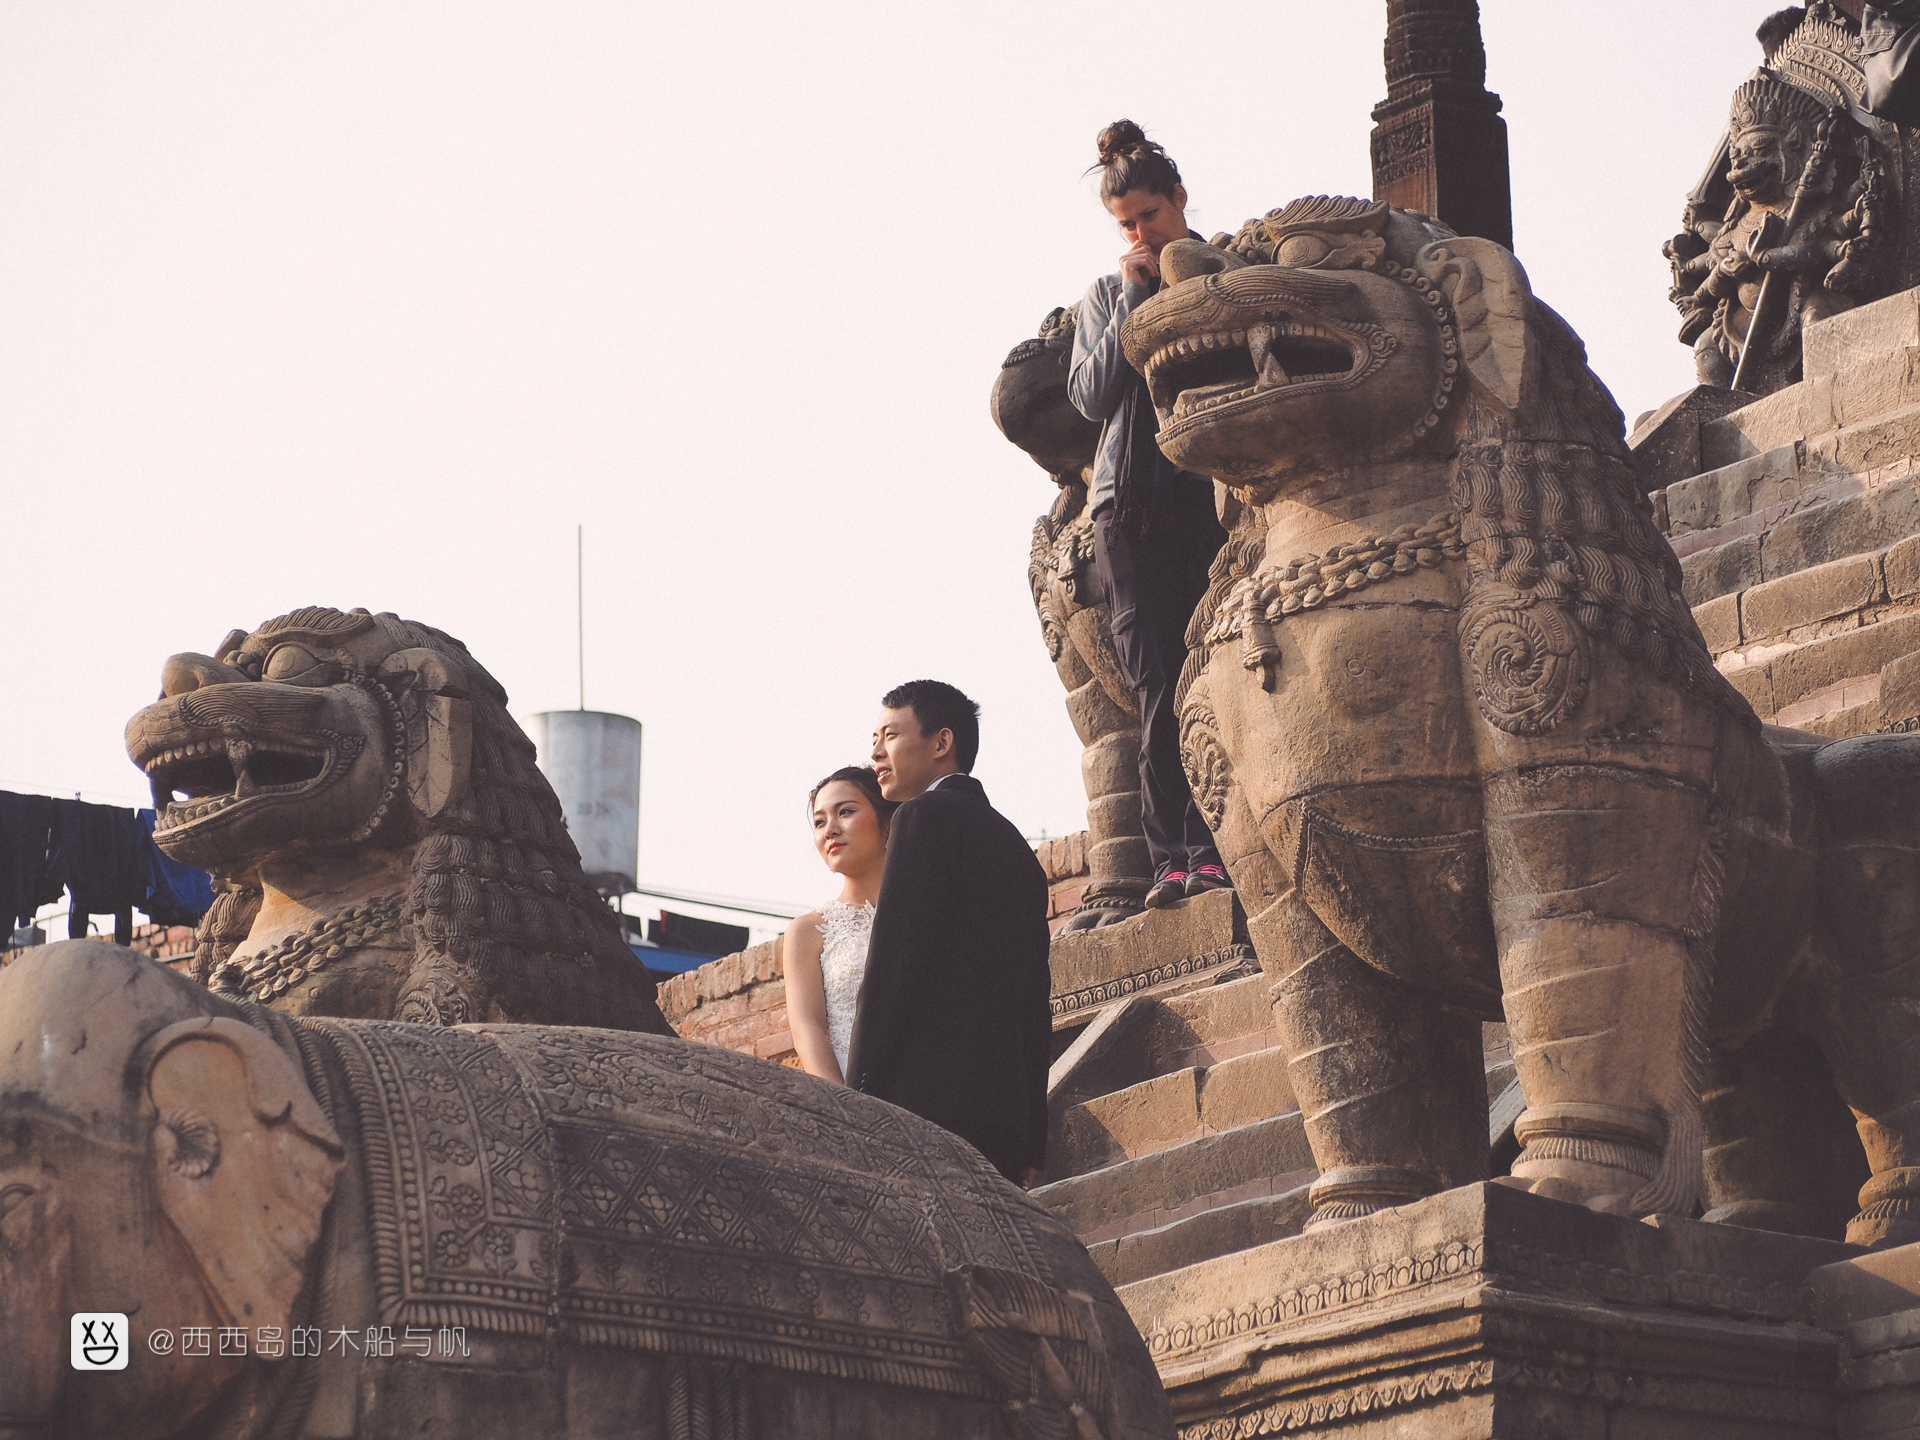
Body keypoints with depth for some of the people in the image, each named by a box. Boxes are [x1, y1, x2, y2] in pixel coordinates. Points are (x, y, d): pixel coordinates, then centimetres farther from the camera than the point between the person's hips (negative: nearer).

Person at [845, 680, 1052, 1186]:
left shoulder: (925, 816, -1)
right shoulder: (1016, 845, 24)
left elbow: (893, 967, -10)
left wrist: (861, 1102, -10)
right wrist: (1030, 1142, 20)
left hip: (928, 1103, -8)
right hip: (1006, 1110, 8)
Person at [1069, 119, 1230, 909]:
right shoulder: (1106, 296, 21)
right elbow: (1090, 396, 7)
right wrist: (1134, 300, 3)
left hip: (1213, 487, -2)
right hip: (1130, 500, 2)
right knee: (1155, 681, -4)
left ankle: (1209, 844, -17)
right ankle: (1172, 856, -9)